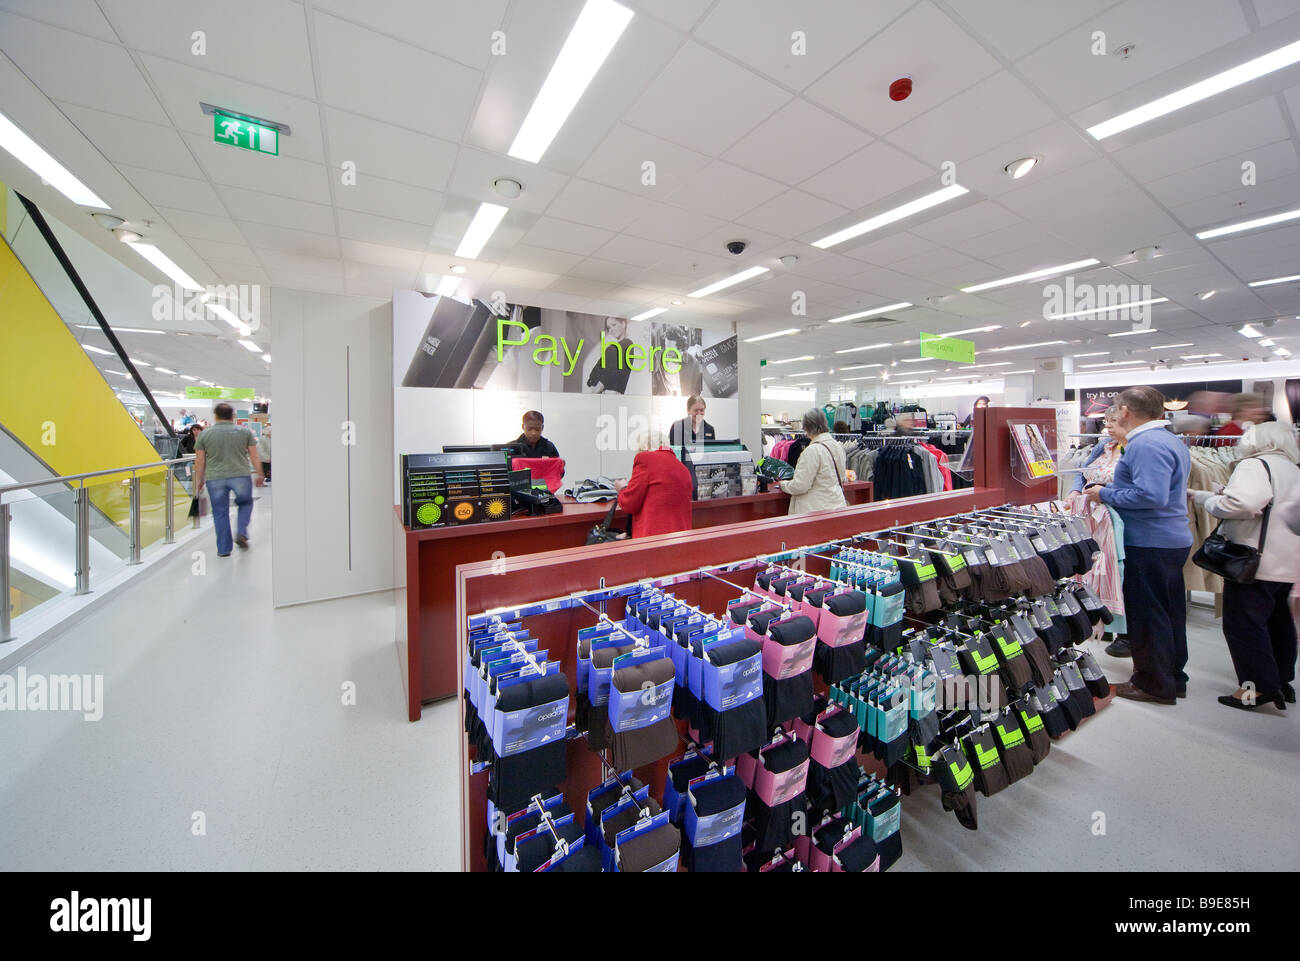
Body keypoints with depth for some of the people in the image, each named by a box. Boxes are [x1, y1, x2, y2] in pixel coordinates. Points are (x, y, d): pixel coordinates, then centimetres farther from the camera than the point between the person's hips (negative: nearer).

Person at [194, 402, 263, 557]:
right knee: (245, 503, 21)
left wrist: (199, 480, 14)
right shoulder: (245, 432, 2)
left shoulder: (204, 434, 4)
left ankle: (223, 549, 13)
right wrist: (259, 475, 10)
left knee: (220, 512, 8)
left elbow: (199, 461, 5)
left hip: (215, 479, 1)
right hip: (241, 476, -1)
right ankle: (241, 533, 3)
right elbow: (254, 456, 2)